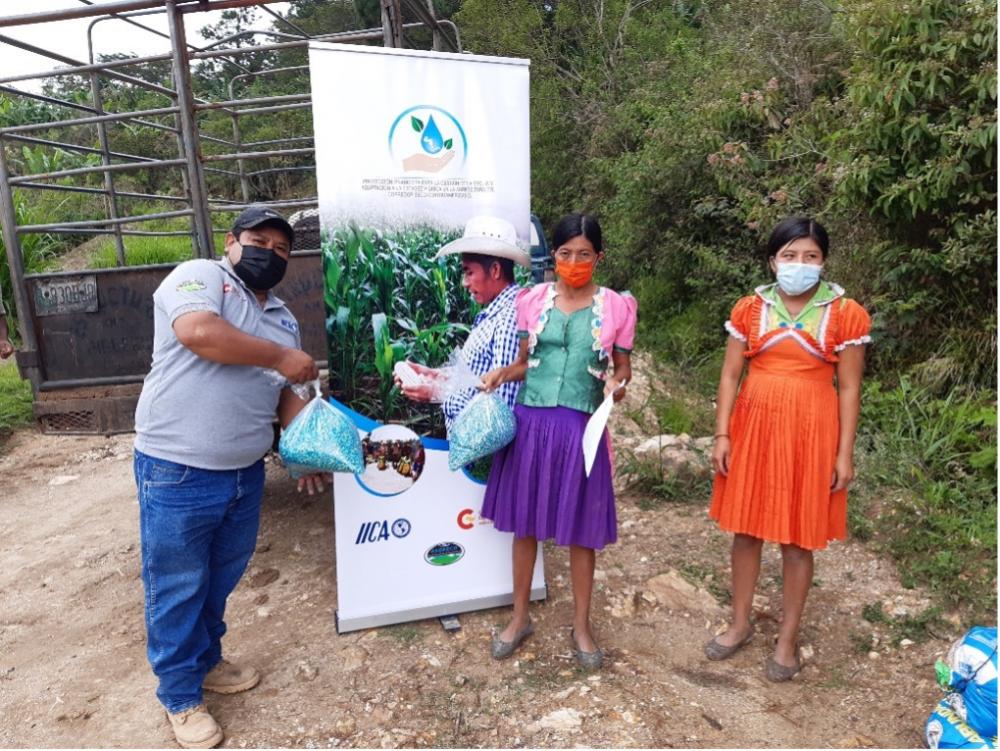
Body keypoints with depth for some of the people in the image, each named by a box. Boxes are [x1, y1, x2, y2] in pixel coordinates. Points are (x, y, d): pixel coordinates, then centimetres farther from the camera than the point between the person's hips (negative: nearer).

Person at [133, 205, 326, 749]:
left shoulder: (283, 318, 14)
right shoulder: (198, 276, -7)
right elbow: (199, 331, -28)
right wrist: (279, 356, -18)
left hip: (246, 475, 7)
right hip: (177, 473, -7)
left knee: (220, 580, 21)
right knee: (177, 588, 9)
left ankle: (206, 662, 43)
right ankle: (180, 696, 27)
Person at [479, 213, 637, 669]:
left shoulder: (616, 307, 0)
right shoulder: (533, 300, 4)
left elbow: (622, 366, 7)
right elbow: (524, 362, 11)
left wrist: (616, 383, -14)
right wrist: (502, 373, -10)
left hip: (580, 426, -1)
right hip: (530, 421, 2)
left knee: (580, 528, 9)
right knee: (524, 521, 11)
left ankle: (581, 625, 30)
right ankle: (520, 616, 32)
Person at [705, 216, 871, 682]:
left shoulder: (845, 314, -4)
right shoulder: (749, 309, 1)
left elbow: (849, 388, -3)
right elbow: (730, 376, 2)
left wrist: (845, 453, -5)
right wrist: (721, 435, -3)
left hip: (811, 432, -2)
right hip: (754, 426, 2)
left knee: (798, 540, 8)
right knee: (746, 530, 11)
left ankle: (788, 639, 26)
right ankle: (740, 624, 30)